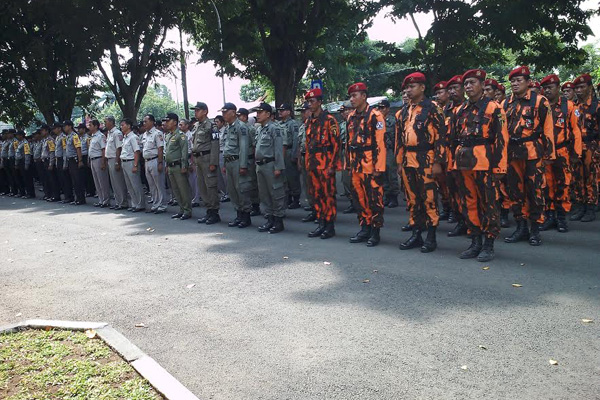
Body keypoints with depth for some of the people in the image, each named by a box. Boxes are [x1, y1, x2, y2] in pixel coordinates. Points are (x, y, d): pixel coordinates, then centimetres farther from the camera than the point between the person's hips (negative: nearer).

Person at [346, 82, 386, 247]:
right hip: (355, 165, 7)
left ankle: (375, 232, 9)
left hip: (370, 165, -7)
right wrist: (347, 163, 16)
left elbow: (380, 143, -13)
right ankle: (364, 229, 23)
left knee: (374, 199, -1)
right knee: (359, 198, 12)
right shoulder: (351, 117, 14)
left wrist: (379, 167, -17)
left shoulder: (375, 115, -8)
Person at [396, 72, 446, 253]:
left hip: (426, 161, -7)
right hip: (408, 161, 7)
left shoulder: (432, 109, -4)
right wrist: (400, 162, 15)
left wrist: (438, 162, -14)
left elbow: (440, 136, -9)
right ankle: (416, 235, 19)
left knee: (429, 199, -2)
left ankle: (431, 238, 6)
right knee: (413, 199, 10)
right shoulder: (403, 113, 16)